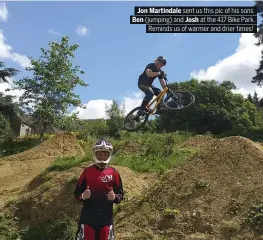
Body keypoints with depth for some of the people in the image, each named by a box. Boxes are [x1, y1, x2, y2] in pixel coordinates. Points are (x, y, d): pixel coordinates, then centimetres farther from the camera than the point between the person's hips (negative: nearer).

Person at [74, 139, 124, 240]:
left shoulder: (114, 173, 1)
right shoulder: (87, 171, 1)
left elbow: (120, 194, 4)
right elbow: (77, 192, 4)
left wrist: (114, 197, -18)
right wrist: (82, 196, -18)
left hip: (106, 217, 1)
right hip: (88, 216, 0)